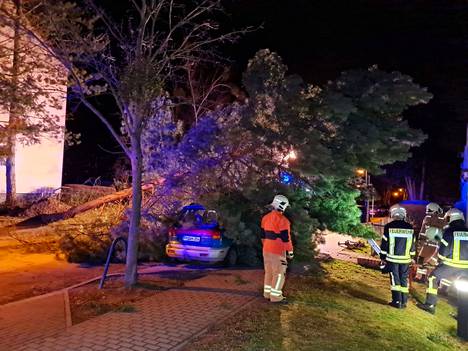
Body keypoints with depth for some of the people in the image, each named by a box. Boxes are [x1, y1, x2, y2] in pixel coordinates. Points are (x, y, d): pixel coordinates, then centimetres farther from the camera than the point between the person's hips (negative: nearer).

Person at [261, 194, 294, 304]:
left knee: (269, 272, 16)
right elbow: (286, 238, -17)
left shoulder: (266, 217, 8)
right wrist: (290, 251, -8)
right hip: (278, 251, -8)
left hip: (267, 250, 8)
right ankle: (276, 297, 2)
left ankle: (267, 294, 22)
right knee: (279, 273, -1)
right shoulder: (282, 220, -18)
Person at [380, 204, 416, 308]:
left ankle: (397, 301, 4)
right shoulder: (410, 228, 2)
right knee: (404, 279, 11)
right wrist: (411, 257, 21)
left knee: (395, 279, 4)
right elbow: (412, 244, 10)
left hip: (392, 258, -3)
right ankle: (404, 302, 15)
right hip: (405, 259, 3)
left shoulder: (389, 226, -9)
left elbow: (385, 243, -6)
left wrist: (383, 257, 3)